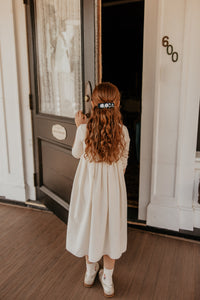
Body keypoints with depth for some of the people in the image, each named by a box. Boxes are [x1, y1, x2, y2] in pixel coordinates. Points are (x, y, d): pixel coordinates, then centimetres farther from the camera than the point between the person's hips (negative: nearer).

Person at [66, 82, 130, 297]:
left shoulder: (84, 129, -16)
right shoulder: (122, 131, -13)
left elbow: (76, 153, 2)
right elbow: (123, 164, -2)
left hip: (88, 186, 0)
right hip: (112, 188, 1)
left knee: (89, 225, 20)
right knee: (110, 228, 16)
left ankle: (90, 272, 41)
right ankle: (107, 280, 32)